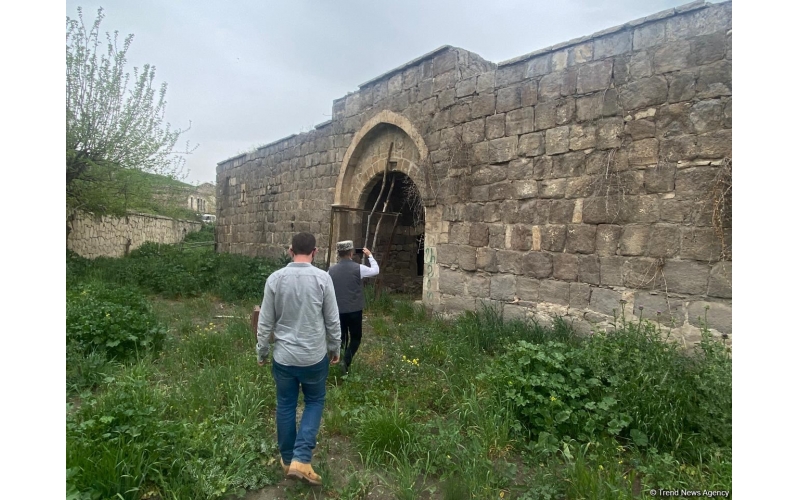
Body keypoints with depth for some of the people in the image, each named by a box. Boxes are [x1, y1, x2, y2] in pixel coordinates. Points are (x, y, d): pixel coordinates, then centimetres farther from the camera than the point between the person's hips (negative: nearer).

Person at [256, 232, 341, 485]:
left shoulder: (275, 279, -7)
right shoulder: (323, 278, -13)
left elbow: (265, 322, -2)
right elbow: (332, 320, -6)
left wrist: (262, 352, 12)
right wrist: (335, 348, 9)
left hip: (283, 356, 2)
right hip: (314, 356, -2)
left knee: (285, 406, 18)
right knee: (314, 402, 18)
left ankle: (287, 459, 33)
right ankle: (301, 459, 9)